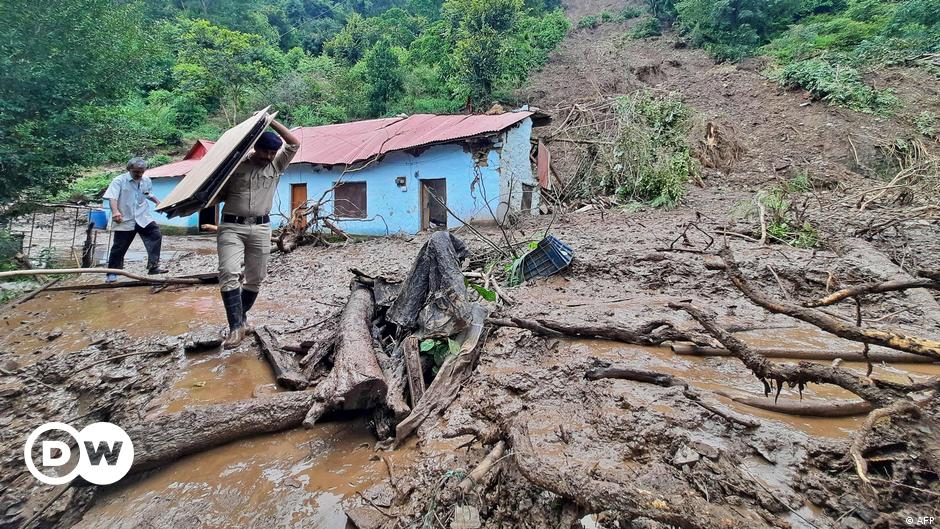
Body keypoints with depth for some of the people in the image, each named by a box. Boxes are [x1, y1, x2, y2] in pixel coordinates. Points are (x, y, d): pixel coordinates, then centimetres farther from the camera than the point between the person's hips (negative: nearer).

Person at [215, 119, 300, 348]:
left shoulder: (276, 166, 10)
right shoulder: (236, 165, 5)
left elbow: (294, 144, 0)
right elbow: (220, 195, 9)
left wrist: (271, 121, -2)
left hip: (261, 228, 3)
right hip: (231, 226, -2)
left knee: (255, 279, 8)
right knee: (229, 274, -18)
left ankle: (241, 318, 26)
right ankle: (236, 326, -17)